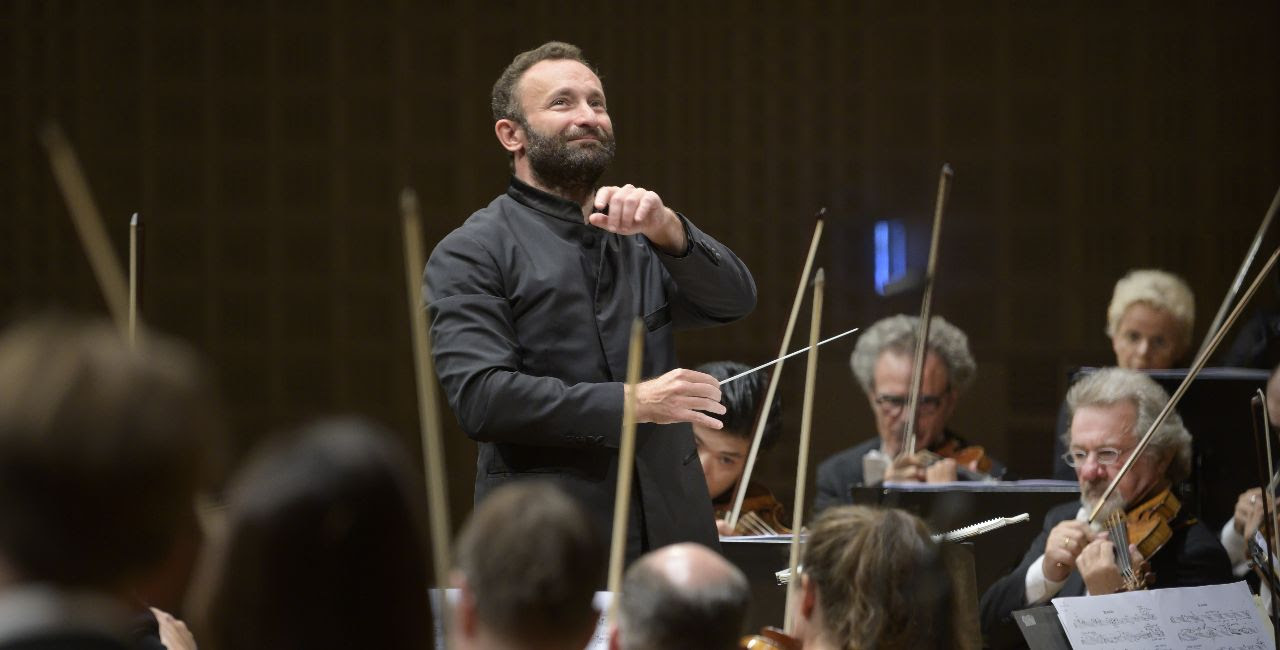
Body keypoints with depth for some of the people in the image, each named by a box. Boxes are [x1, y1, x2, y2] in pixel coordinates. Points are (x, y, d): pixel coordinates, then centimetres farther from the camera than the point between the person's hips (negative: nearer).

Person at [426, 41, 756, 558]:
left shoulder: (644, 240, 18)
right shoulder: (470, 255, 1)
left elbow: (734, 301, 1)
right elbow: (480, 398, -12)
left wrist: (666, 229, -17)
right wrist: (631, 403, -16)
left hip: (669, 533, 4)